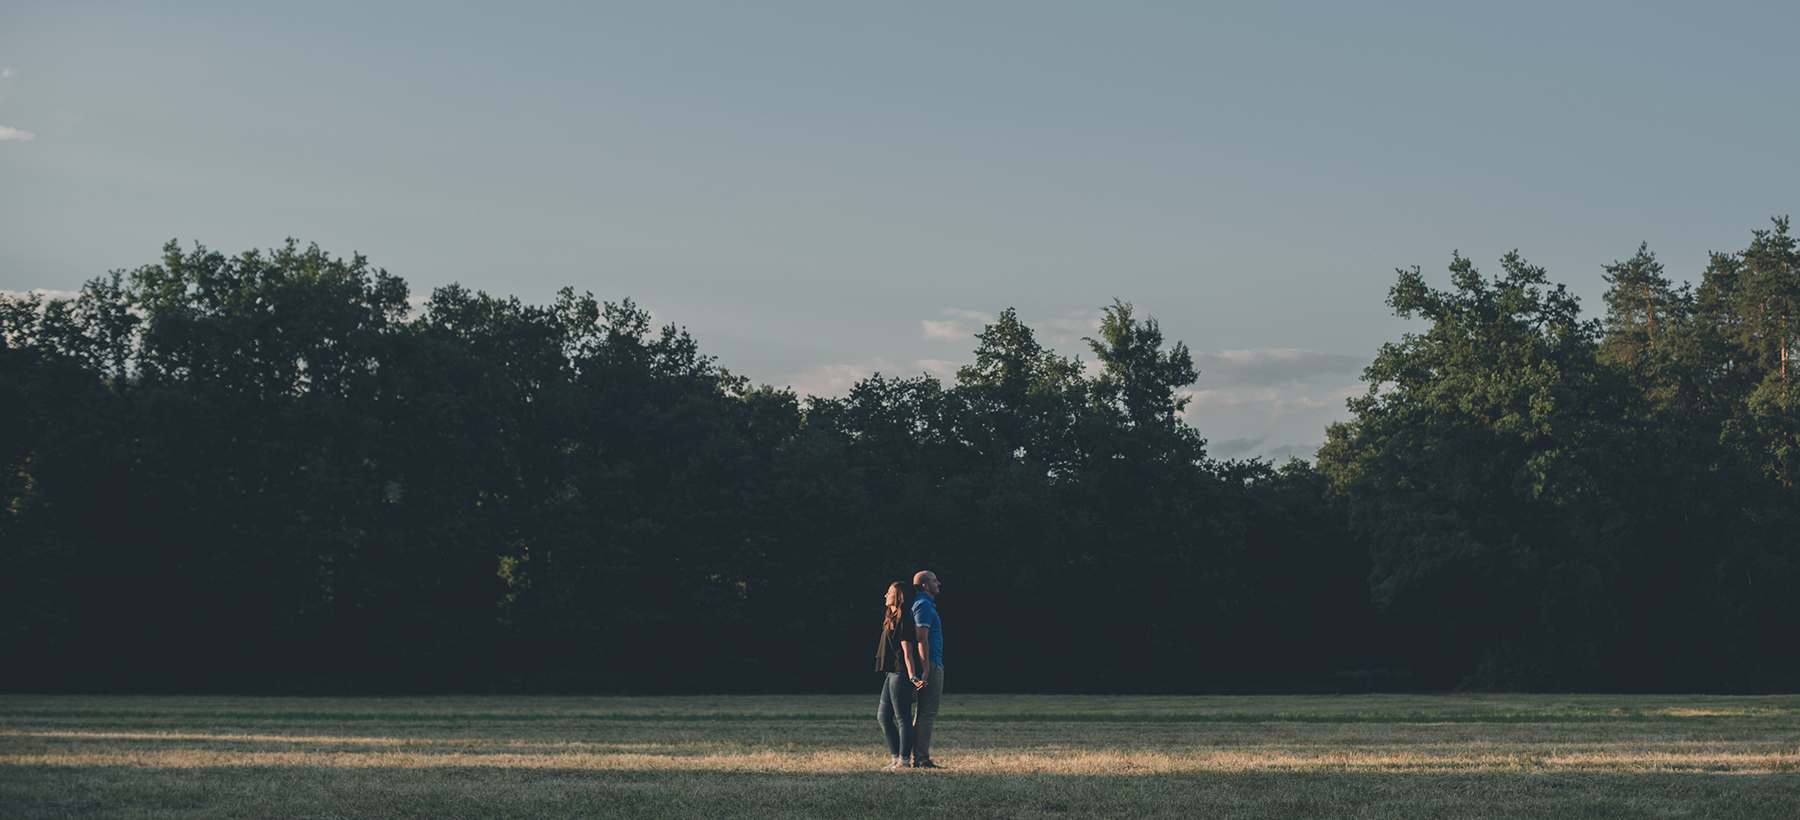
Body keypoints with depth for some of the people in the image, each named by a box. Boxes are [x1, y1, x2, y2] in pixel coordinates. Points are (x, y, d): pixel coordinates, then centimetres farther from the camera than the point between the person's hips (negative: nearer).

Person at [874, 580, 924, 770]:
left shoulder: (903, 620, -11)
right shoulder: (892, 618, 17)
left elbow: (907, 649, -18)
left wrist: (912, 675, -23)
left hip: (900, 674, -10)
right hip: (892, 673, 10)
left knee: (903, 718, -5)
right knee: (883, 716, 11)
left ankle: (904, 760, -2)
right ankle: (897, 756, 16)